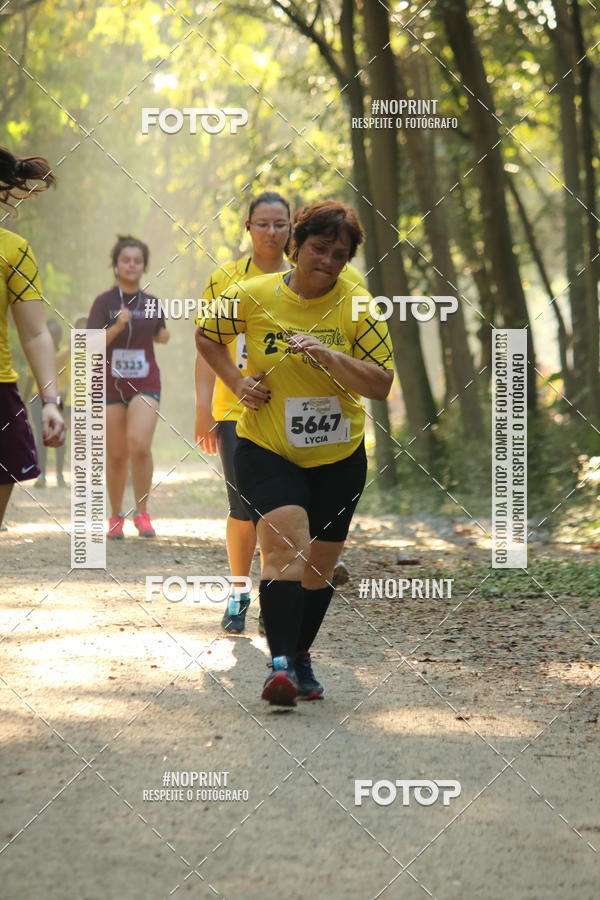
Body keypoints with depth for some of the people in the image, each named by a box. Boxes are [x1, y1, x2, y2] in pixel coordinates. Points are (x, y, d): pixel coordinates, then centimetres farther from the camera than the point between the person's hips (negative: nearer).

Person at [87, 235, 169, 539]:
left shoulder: (152, 303, 7)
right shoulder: (104, 302, -2)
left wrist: (163, 336, 3)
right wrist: (117, 326, -26)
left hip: (145, 384, 1)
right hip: (110, 385, -1)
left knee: (140, 446, -19)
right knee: (116, 456, 4)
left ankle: (142, 514, -7)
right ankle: (116, 517, 21)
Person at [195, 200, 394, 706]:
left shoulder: (358, 307, -5)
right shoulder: (253, 296, -6)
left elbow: (381, 385, -10)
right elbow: (206, 337, 13)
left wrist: (327, 354, -23)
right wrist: (236, 381, -2)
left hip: (338, 455, 2)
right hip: (266, 449, -2)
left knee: (320, 563, 12)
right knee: (284, 543, -24)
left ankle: (301, 656, 34)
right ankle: (280, 662, -27)